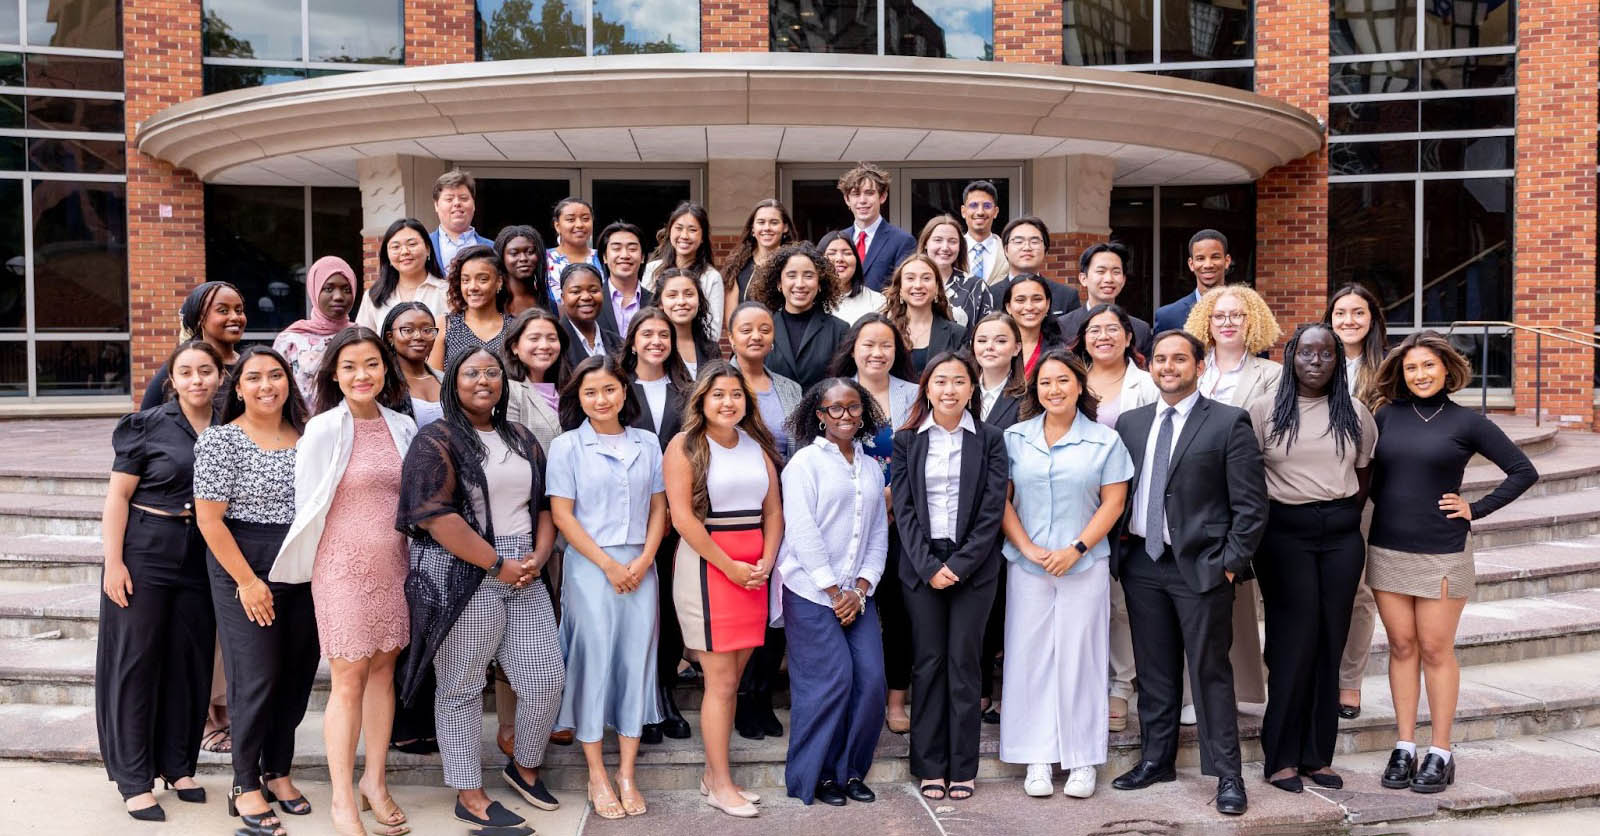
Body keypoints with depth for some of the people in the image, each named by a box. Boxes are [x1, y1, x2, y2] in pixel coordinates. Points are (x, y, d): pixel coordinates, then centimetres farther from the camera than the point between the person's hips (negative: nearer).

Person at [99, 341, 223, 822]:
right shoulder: (147, 426, -3)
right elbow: (118, 496, -5)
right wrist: (113, 561, -12)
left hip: (201, 559, 4)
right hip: (145, 553, -3)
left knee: (191, 659, 8)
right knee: (136, 659, 2)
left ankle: (178, 765, 23)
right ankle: (135, 779, 11)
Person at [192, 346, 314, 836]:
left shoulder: (307, 435, 8)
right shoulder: (220, 439, -7)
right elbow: (209, 519, -10)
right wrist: (247, 581, -13)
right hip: (245, 569, -5)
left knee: (297, 675, 10)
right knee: (256, 678, -1)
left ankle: (278, 772, 26)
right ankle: (245, 787, 13)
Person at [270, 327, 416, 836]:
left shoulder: (402, 427, 6)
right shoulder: (322, 431, -8)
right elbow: (309, 505, -3)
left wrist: (413, 558, 12)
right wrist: (307, 563, 0)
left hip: (393, 565, 4)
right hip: (343, 567, -4)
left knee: (383, 671, 11)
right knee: (349, 682, 0)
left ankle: (375, 780, 25)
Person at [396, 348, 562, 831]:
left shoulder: (522, 439, 16)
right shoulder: (437, 440, -5)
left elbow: (544, 505, 17)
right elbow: (434, 514, -16)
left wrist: (538, 558, -2)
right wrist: (498, 565, -16)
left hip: (523, 575, 6)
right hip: (462, 578, -6)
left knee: (546, 680, 5)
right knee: (461, 688, 3)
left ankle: (524, 767, 29)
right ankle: (468, 795, 16)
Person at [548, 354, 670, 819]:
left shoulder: (647, 444, 8)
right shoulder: (567, 446, -1)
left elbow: (658, 509, 9)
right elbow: (562, 515, -5)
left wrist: (644, 560, -5)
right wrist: (608, 564, -10)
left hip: (640, 567, 3)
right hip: (590, 567, -3)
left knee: (637, 661, 4)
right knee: (593, 662, 1)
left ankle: (627, 775, 14)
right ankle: (597, 776, 13)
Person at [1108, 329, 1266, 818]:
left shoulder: (1229, 423, -4)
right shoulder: (1129, 423, 11)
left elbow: (1251, 504, -6)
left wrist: (1232, 562, -11)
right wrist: (1118, 547, 4)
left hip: (1200, 565, -4)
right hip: (1141, 563, 5)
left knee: (1210, 670, 1)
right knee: (1153, 669, 13)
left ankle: (1227, 774, 11)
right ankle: (1156, 760, 25)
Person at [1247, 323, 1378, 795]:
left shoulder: (1355, 414, 9)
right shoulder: (1266, 411, 1)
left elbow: (1364, 476, 16)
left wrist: (1347, 519, 7)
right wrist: (1263, 525, -2)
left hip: (1341, 535, 3)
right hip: (1285, 534, -3)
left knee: (1330, 642, 4)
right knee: (1294, 641, -5)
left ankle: (1318, 755, 14)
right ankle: (1281, 757, 5)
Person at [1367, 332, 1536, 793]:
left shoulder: (1466, 422, -3)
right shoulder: (1387, 416, 4)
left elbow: (1523, 471, -1)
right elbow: (1370, 473, 15)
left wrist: (1475, 510, -5)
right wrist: (1383, 506, 3)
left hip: (1442, 553, -3)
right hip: (1387, 549, 3)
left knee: (1435, 650, 2)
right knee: (1401, 647, 7)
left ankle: (1440, 754, 12)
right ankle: (1404, 747, 15)